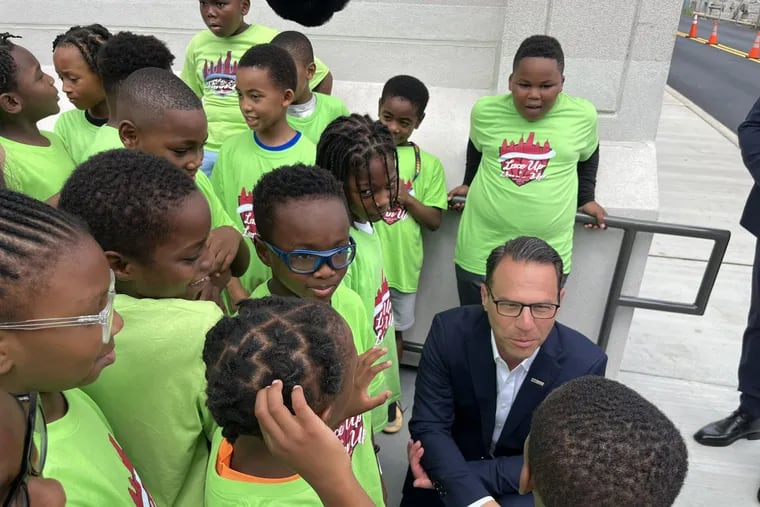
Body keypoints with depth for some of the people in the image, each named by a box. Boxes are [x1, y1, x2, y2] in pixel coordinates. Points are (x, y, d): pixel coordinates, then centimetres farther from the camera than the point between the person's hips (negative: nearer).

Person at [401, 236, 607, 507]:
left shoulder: (585, 364, -25)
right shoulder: (449, 332, -24)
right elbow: (428, 426, -21)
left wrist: (472, 473, -25)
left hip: (525, 485, -1)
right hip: (450, 461, 1)